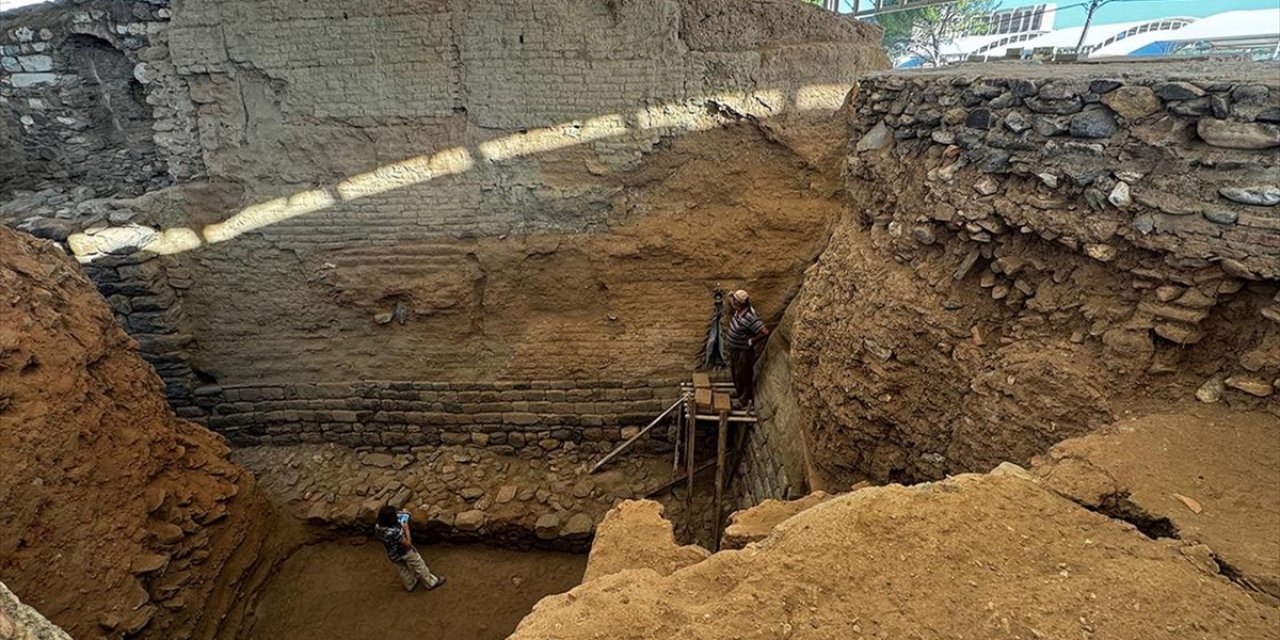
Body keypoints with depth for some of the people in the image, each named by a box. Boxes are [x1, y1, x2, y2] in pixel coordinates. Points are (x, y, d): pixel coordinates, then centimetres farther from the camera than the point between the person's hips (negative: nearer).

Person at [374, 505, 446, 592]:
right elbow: (408, 543, -29)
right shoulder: (394, 532, -42)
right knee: (419, 567, 20)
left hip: (393, 556, 6)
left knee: (403, 572, 31)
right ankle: (430, 582, 39)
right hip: (405, 554, -6)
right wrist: (406, 529, -20)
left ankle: (410, 585, 54)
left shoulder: (377, 527, -21)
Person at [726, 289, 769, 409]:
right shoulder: (738, 310, -8)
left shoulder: (750, 318, -33)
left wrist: (751, 341, -23)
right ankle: (738, 391, 50)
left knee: (744, 376, 10)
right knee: (735, 371, 27)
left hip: (744, 352, -9)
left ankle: (746, 400, 30)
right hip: (734, 349, 9)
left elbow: (765, 332, -33)